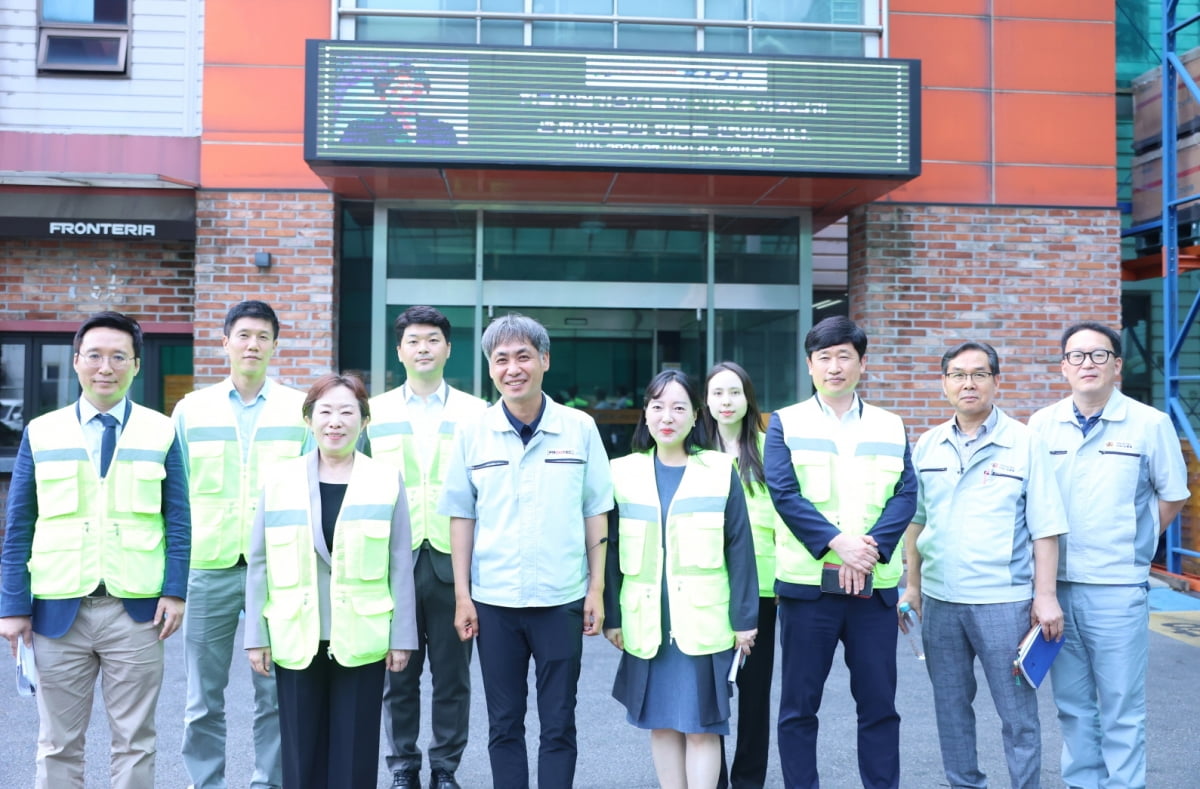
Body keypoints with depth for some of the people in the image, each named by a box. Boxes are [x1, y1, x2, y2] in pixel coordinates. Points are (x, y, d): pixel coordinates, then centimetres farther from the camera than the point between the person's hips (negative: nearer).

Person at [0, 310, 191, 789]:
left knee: (134, 741, 8)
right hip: (58, 609, 1)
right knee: (58, 744, 11)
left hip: (137, 609, -1)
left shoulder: (161, 432, 3)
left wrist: (174, 591, -8)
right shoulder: (41, 434, 5)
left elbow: (178, 520, 1)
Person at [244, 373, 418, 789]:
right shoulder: (279, 479, 2)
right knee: (302, 752, 9)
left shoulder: (387, 481, -1)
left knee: (355, 753, 7)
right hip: (296, 640, 1)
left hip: (361, 641, -1)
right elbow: (259, 564, 5)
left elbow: (400, 566, 1)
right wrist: (256, 636, 2)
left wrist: (401, 637, -1)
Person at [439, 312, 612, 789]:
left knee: (558, 725, 8)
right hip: (493, 601, 1)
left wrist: (597, 589, -1)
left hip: (562, 600, -1)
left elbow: (595, 513, 2)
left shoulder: (580, 428, -1)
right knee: (504, 724, 12)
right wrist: (462, 596, 0)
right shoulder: (472, 433, 1)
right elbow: (461, 516, 3)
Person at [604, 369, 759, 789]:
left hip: (704, 624, -2)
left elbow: (739, 548, -2)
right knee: (661, 723, 11)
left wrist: (744, 619, -4)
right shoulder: (624, 473, 4)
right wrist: (612, 616, 2)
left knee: (701, 726, 3)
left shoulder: (720, 471, -2)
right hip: (647, 623, 2)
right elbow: (610, 549, 5)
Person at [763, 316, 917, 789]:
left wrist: (871, 548, -15)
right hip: (807, 582, -2)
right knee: (799, 705, 6)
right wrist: (838, 542, -18)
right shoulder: (785, 423, 4)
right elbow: (784, 492, -7)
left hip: (875, 585, 2)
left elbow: (905, 495, 1)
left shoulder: (891, 427, 11)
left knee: (879, 705, 8)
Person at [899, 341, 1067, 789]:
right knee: (950, 707, 15)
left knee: (1017, 713, 3)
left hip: (1003, 601, -4)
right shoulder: (927, 446, 7)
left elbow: (1045, 529, -5)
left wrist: (1045, 595, -9)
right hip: (939, 600, 4)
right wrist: (912, 585, 10)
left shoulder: (1023, 444, -4)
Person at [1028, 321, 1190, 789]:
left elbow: (1173, 496, 6)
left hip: (1118, 588, -3)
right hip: (1057, 583, 3)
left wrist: (1131, 545, 3)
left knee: (1121, 706, 4)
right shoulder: (1042, 425, 4)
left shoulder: (1149, 424, -4)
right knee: (1072, 702, 14)